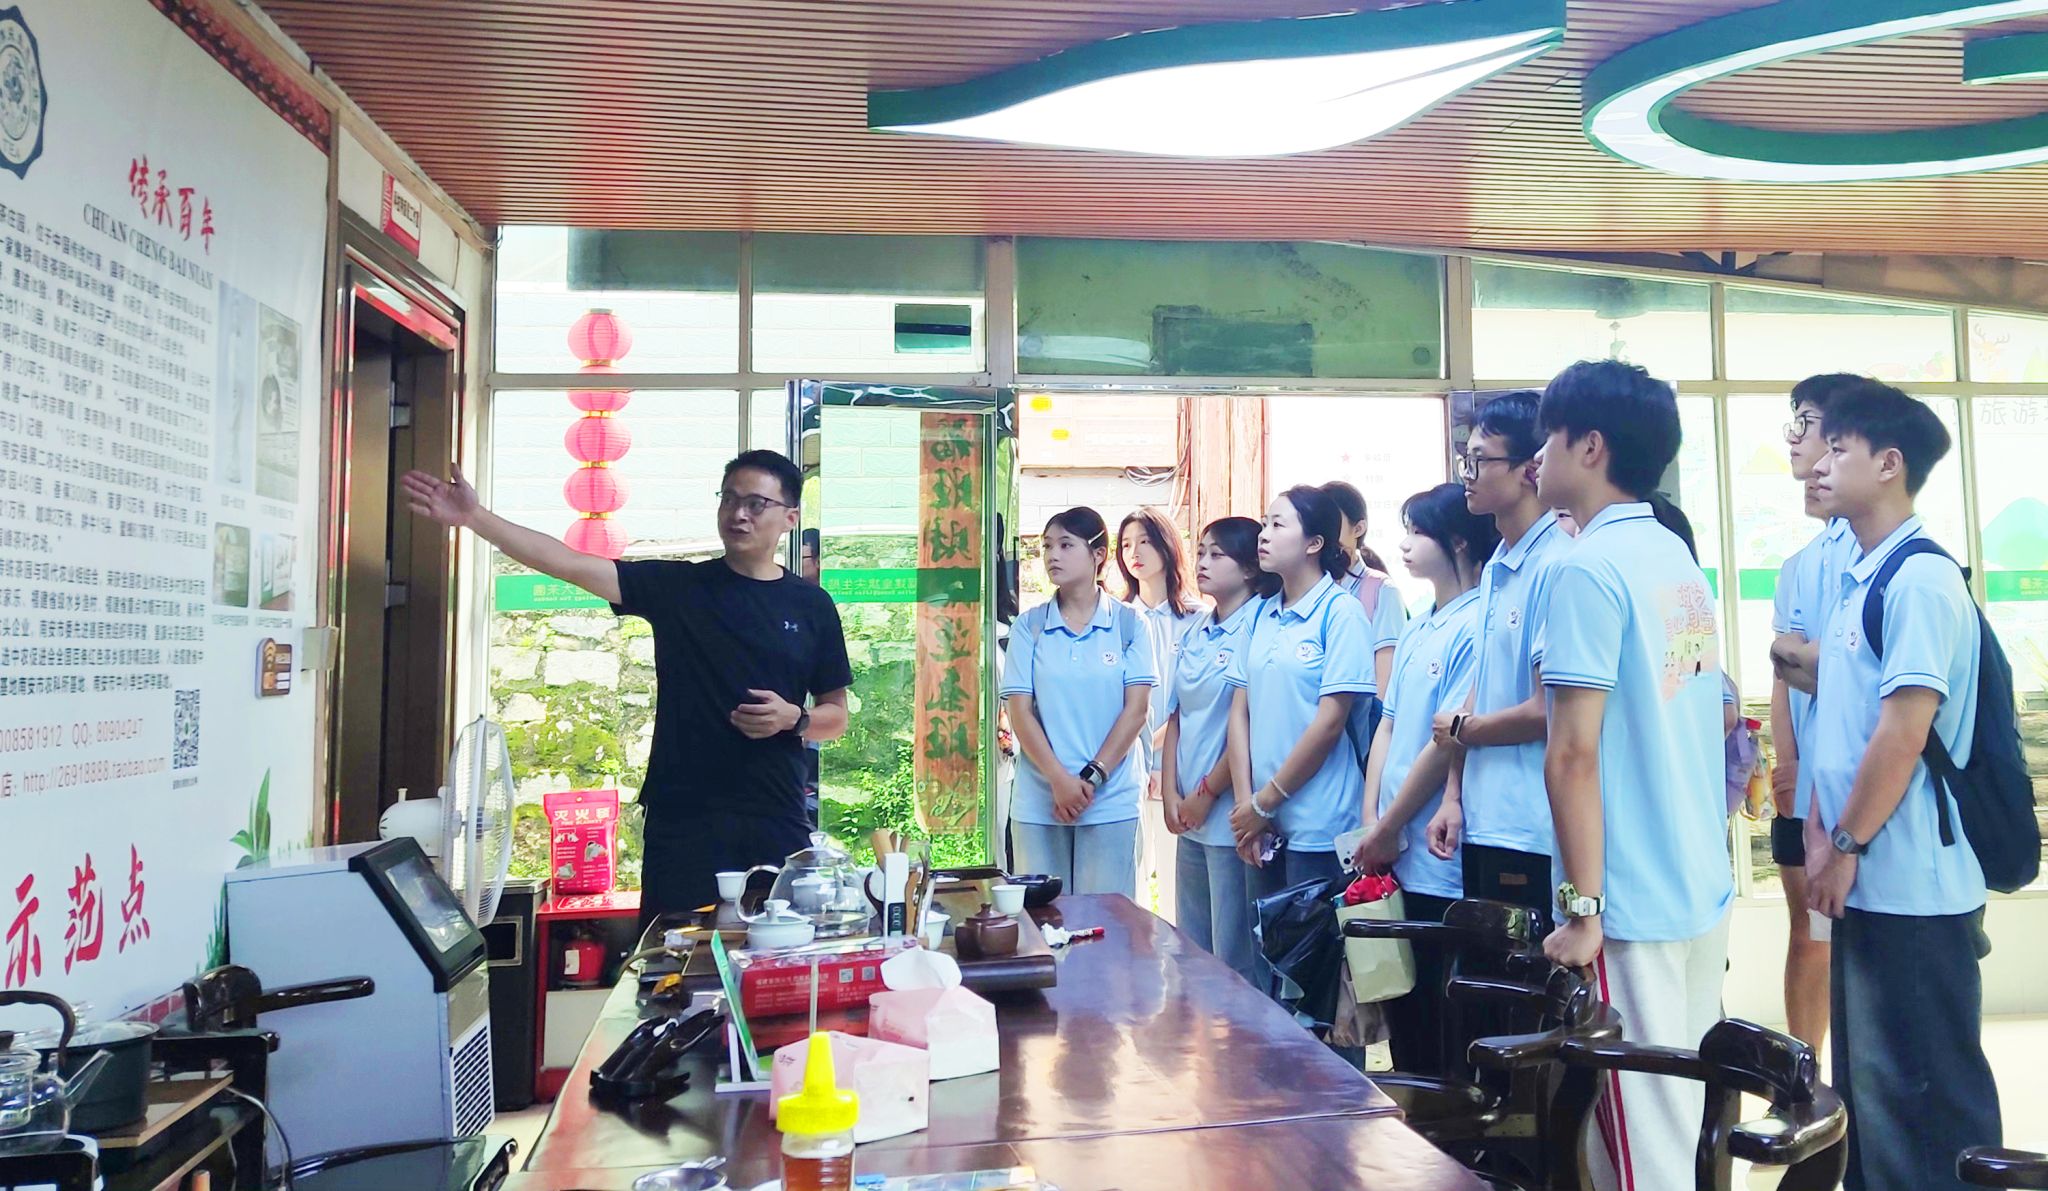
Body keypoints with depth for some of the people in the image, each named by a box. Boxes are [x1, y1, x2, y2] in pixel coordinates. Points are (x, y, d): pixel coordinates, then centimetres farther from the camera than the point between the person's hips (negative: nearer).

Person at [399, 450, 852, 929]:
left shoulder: (811, 606, 6)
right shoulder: (675, 586, 4)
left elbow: (836, 716, 10)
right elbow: (570, 564, -6)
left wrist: (795, 719, -11)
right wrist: (475, 518, -15)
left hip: (777, 821, 1)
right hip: (682, 817, 0)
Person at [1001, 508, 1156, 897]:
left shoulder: (1129, 623, 3)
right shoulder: (1029, 626, 5)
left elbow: (1137, 707, -3)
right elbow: (1020, 711, -1)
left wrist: (1092, 777, -10)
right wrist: (1059, 779, -12)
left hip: (1111, 803, -1)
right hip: (1037, 805, 1)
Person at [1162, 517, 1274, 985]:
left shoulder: (1259, 626, -11)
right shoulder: (1196, 631, 13)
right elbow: (1175, 717, 13)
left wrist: (1207, 792, -10)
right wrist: (1171, 794, 3)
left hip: (1229, 811, -8)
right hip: (1190, 815, 8)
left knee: (1234, 957, 1)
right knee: (1192, 951, 17)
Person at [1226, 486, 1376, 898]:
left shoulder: (1341, 613, -9)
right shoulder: (1261, 615, 10)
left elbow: (1330, 723, -13)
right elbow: (1240, 711, 8)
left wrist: (1265, 802, -10)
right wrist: (1245, 800, -2)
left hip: (1319, 827, -6)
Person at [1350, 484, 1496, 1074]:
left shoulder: (1476, 626, -15)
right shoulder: (1416, 631, 13)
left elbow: (1450, 742, -18)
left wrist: (1389, 829, -11)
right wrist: (1371, 822, 2)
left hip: (1442, 865, -8)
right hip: (1397, 862, 8)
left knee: (1445, 1036, 4)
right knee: (1404, 1021, 17)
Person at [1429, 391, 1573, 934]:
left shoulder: (1556, 567, -17)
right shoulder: (1495, 568, 11)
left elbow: (1546, 711, -18)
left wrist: (1459, 728, -3)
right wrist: (1454, 795, 11)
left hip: (1532, 833, -9)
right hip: (1483, 824, 9)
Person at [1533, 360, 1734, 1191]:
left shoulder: (1588, 567, -15)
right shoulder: (1682, 561, 10)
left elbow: (1574, 754, -19)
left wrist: (1581, 906, -14)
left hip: (1635, 903, -8)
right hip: (1704, 889, 8)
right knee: (1688, 1119, 18)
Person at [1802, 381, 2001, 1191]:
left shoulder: (1920, 579, -14)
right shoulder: (1860, 582, 13)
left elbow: (1905, 731, -21)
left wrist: (1846, 847, -15)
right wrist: (1818, 836, 8)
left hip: (1912, 889, -9)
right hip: (1868, 886, 9)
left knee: (1929, 1094, 2)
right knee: (1868, 1085, 18)